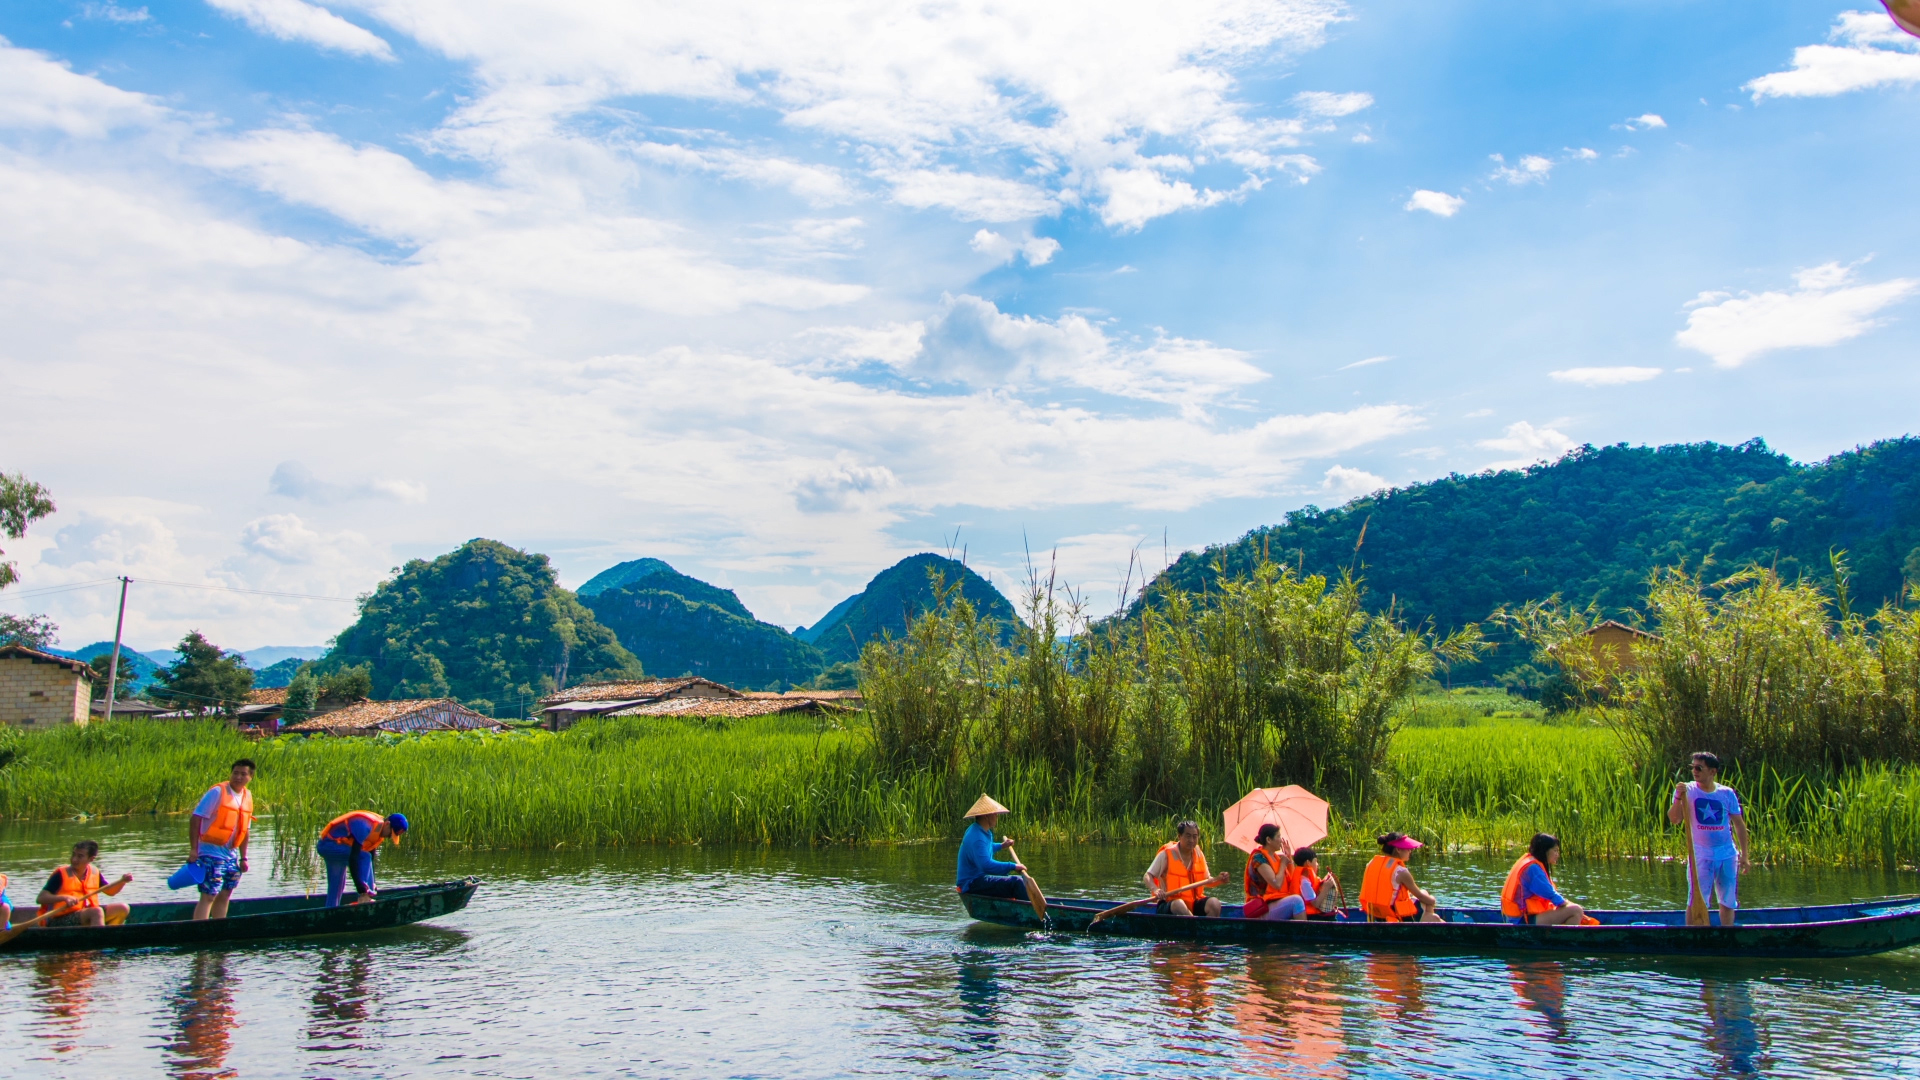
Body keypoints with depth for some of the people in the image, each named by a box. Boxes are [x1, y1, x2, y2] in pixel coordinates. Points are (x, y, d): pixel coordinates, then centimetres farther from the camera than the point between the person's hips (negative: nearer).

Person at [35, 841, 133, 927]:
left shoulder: (94, 872, 8)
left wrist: (122, 881, 2)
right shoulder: (61, 874, -9)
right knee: (96, 912, -32)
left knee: (122, 909, -4)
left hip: (86, 915, 7)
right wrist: (64, 898, -30)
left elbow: (110, 891, 21)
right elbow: (41, 898, -15)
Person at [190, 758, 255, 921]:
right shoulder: (217, 792, -11)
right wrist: (194, 849, -19)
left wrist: (243, 858, 14)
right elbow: (195, 818, -14)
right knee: (208, 896, -10)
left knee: (224, 895, 13)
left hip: (231, 855, 7)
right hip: (211, 853, -7)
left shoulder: (248, 797, 8)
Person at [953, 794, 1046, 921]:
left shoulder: (980, 831, 12)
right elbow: (986, 865, -35)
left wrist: (1001, 845, 40)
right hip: (973, 884, -12)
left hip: (976, 878, 12)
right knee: (1016, 882, -23)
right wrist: (1013, 866, -31)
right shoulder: (977, 837, -23)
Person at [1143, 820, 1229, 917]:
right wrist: (1155, 889, -28)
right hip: (1168, 907, -5)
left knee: (1214, 904, -23)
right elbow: (1147, 876, -8)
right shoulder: (1167, 854, -6)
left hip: (1194, 904, 5)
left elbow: (1205, 881, 17)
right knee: (1179, 904, -38)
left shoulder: (1199, 854, 9)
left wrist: (1218, 880, -4)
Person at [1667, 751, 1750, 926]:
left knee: (1728, 901, 12)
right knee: (1696, 901, -5)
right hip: (1700, 855, -3)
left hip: (1728, 855, 3)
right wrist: (1678, 798, -27)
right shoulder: (1687, 790, -3)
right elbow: (1674, 819, -12)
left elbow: (1739, 824, 9)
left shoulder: (1727, 793, 2)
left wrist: (1744, 855, 7)